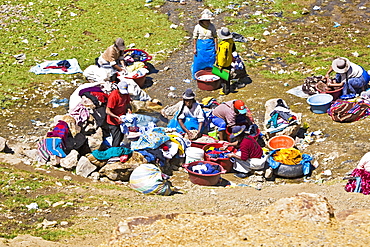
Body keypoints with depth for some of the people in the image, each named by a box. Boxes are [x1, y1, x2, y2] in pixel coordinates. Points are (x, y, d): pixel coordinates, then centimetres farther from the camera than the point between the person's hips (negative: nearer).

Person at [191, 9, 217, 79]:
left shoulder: (212, 26, -5)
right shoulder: (198, 27, -10)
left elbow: (215, 37, 3)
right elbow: (195, 38, -3)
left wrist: (216, 47, 2)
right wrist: (194, 48, -3)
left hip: (210, 47, 1)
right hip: (201, 47, -1)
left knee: (210, 62, 5)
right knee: (199, 62, 8)